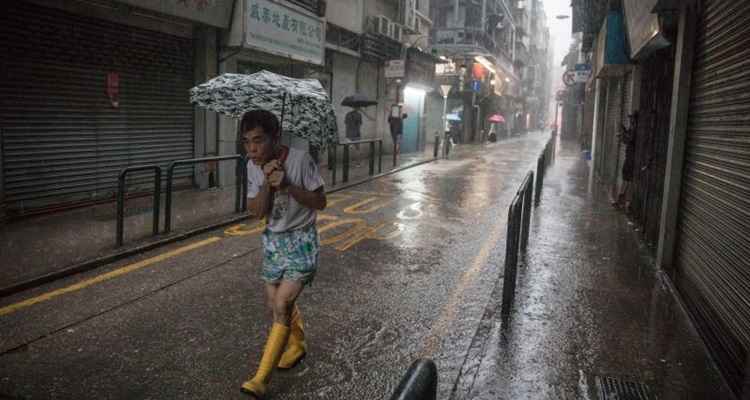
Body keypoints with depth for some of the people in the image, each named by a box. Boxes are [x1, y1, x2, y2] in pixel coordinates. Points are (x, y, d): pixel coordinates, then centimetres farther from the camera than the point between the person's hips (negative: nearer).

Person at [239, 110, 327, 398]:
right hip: (273, 241, 6)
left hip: (301, 241, -5)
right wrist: (267, 183, -24)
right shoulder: (253, 166, -5)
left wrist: (287, 185, -27)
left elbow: (320, 202, -15)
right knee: (276, 305, 13)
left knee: (281, 305, -13)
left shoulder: (300, 159, -20)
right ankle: (297, 344, 43)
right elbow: (257, 212, -7)